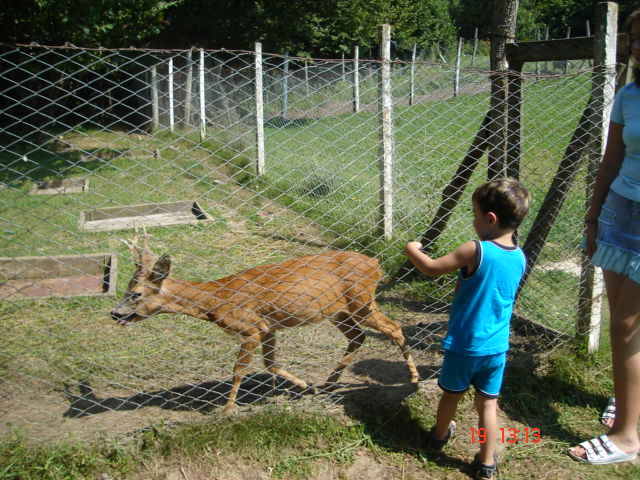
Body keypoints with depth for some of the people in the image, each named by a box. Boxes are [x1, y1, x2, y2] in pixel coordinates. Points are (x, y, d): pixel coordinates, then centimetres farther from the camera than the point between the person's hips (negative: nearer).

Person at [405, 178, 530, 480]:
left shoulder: (476, 251, -21)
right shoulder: (520, 258, -3)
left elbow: (432, 268, -12)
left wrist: (412, 250, 4)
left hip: (464, 344, -3)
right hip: (497, 347, 3)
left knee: (452, 393, 20)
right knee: (488, 403, 13)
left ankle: (440, 435, 44)